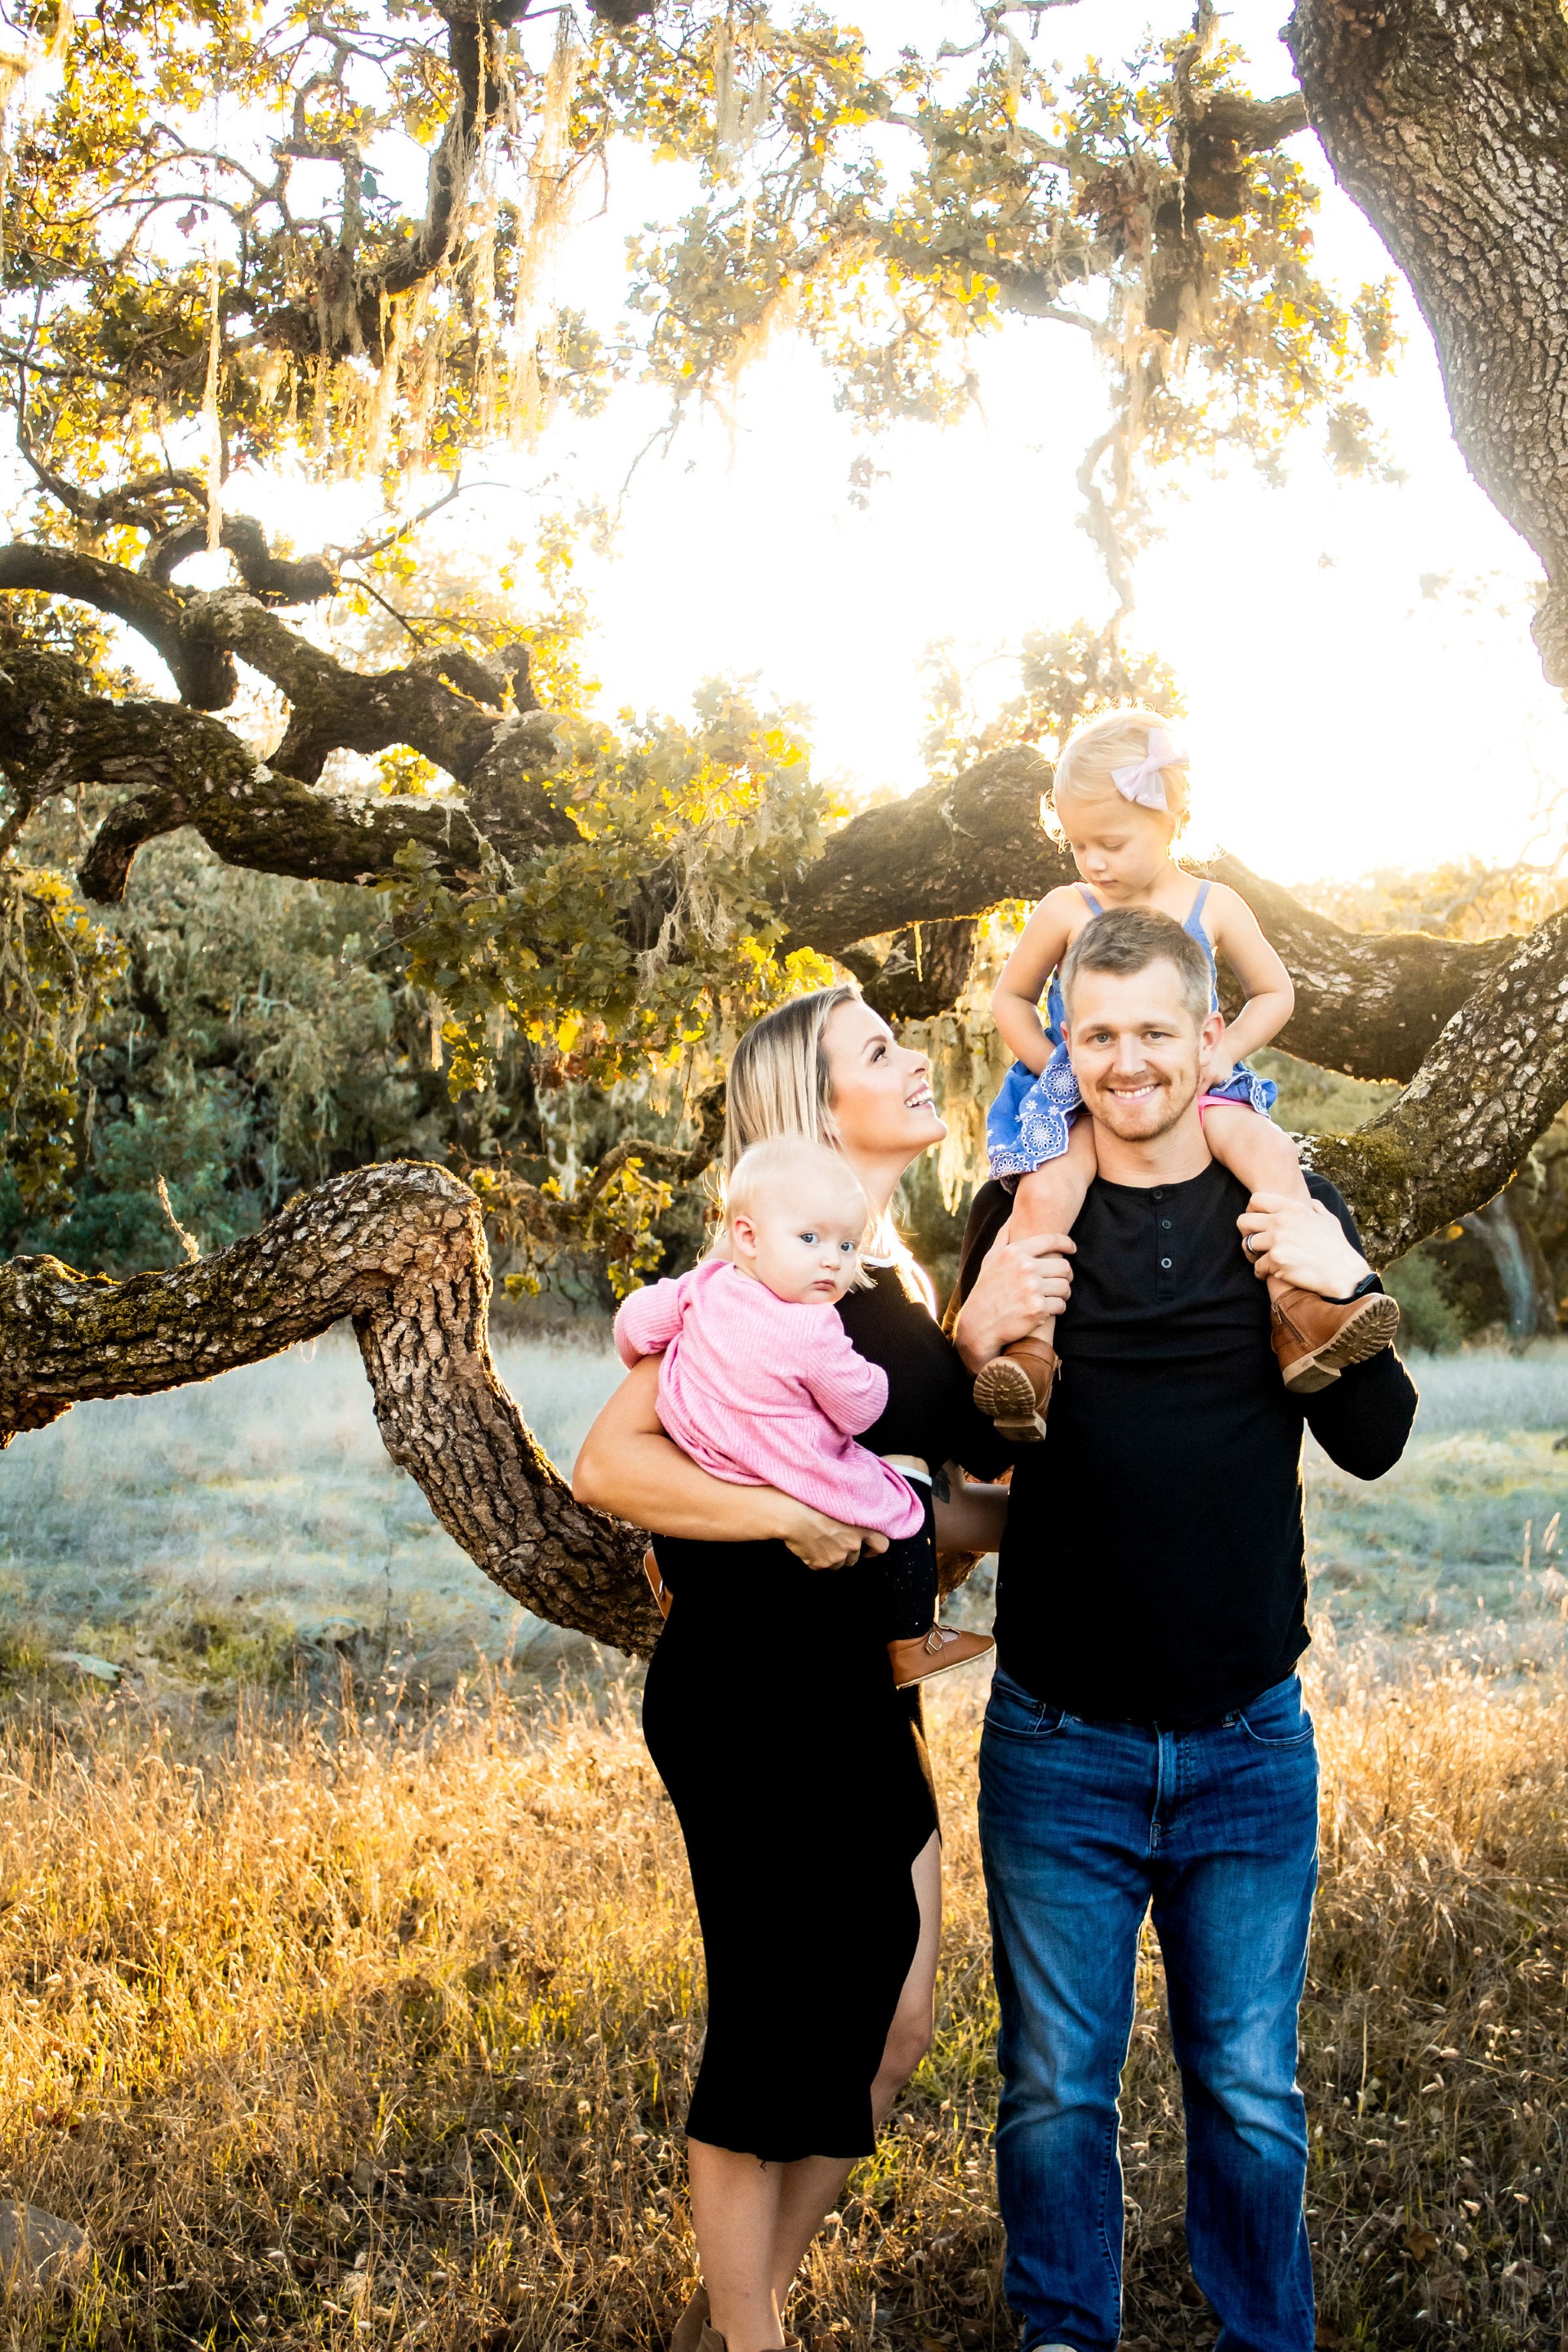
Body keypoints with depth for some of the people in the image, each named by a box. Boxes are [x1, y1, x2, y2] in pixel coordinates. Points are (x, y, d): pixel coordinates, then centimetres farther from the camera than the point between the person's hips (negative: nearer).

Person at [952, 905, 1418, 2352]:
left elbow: (1375, 1446, -1)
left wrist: (1343, 1293, -19)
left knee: (1251, 2094, 13)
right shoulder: (1021, 1215, -2)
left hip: (1249, 1745, 1)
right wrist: (991, 1342, -20)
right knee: (1057, 2090, 12)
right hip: (1060, 1745, 0)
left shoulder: (1287, 1212, 0)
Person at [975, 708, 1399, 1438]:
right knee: (1043, 1189, -31)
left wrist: (1221, 1056, -6)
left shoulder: (1214, 906, 2)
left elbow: (1275, 993, 11)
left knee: (1268, 1147, -27)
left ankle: (1302, 1309, -28)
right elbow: (1010, 999, 12)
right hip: (1080, 1101, -1)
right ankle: (1029, 1347, -30)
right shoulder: (1065, 912, 0)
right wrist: (1053, 1066, -5)